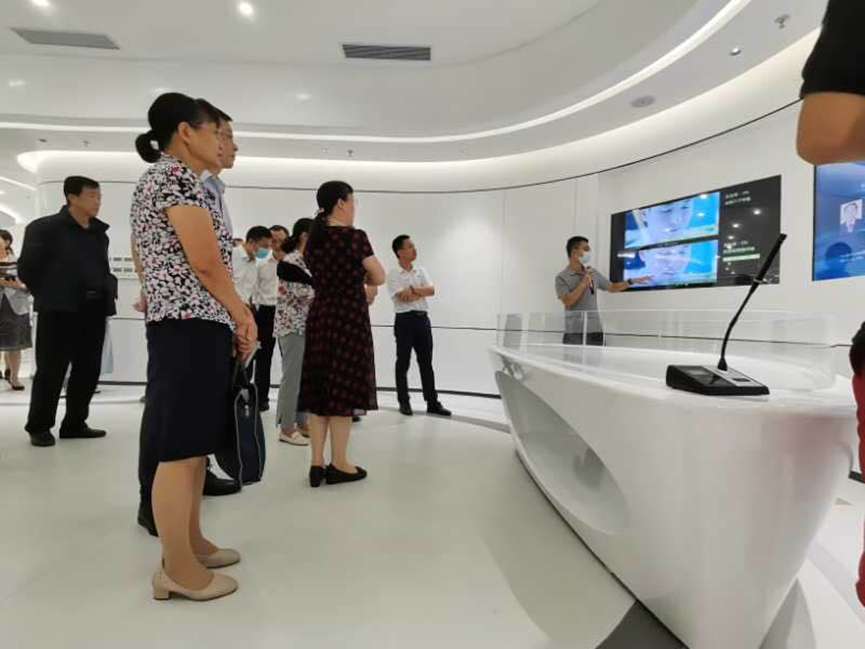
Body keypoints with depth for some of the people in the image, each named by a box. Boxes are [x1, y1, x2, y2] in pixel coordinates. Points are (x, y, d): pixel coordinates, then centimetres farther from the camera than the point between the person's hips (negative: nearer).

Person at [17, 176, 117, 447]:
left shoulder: (100, 233, 16)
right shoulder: (44, 228, -1)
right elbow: (26, 269, -2)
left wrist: (109, 292, 6)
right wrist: (49, 297, 1)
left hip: (94, 310, 6)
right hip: (60, 310, -5)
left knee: (88, 371, 7)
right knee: (50, 371, 1)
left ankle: (75, 423, 19)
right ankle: (39, 427, 14)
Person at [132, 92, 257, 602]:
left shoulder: (162, 178, 23)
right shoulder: (177, 175, -8)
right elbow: (206, 261, -16)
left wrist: (232, 323, 15)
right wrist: (245, 317, -3)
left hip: (194, 326, 10)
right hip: (192, 328, -10)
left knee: (194, 446, 15)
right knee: (181, 450, -4)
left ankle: (191, 544, 27)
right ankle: (178, 570, 8)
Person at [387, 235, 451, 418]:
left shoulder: (421, 271, 12)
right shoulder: (393, 274, -3)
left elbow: (432, 290, -2)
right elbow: (403, 298, -16)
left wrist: (412, 289, -13)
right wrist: (422, 291, -5)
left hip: (423, 319, 5)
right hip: (404, 320, -4)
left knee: (426, 362, 7)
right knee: (403, 363, 3)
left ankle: (432, 403, 13)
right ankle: (404, 402, 15)